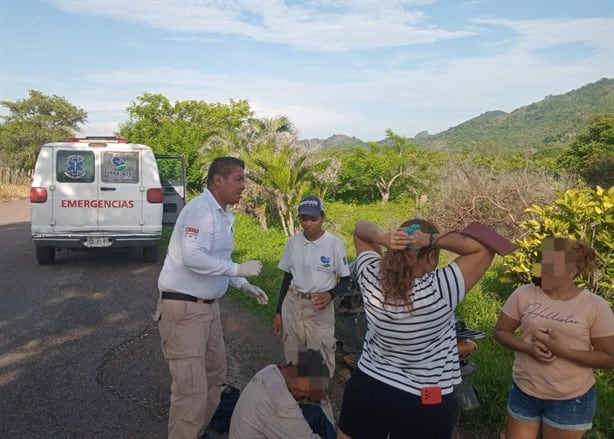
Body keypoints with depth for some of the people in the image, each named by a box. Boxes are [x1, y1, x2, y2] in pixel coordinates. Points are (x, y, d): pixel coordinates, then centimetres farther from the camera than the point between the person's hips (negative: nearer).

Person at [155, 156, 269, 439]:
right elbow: (193, 257, -30)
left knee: (215, 375, 21)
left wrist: (245, 286, 12)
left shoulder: (223, 214, 12)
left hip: (208, 305, 10)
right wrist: (238, 269, -23)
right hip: (183, 308, -10)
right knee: (191, 389, -7)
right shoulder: (200, 209, -18)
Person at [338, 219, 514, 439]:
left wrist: (382, 237, -20)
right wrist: (432, 239, -27)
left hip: (366, 388, 3)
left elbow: (360, 229, 1)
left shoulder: (371, 279, -16)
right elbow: (487, 245, -21)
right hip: (425, 405, -2)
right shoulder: (438, 292, -27)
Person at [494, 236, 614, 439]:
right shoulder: (524, 294, -8)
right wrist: (528, 348, -19)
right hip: (524, 392, 2)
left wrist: (561, 350, -21)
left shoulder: (595, 306, -11)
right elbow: (500, 331, 0)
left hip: (570, 400, -2)